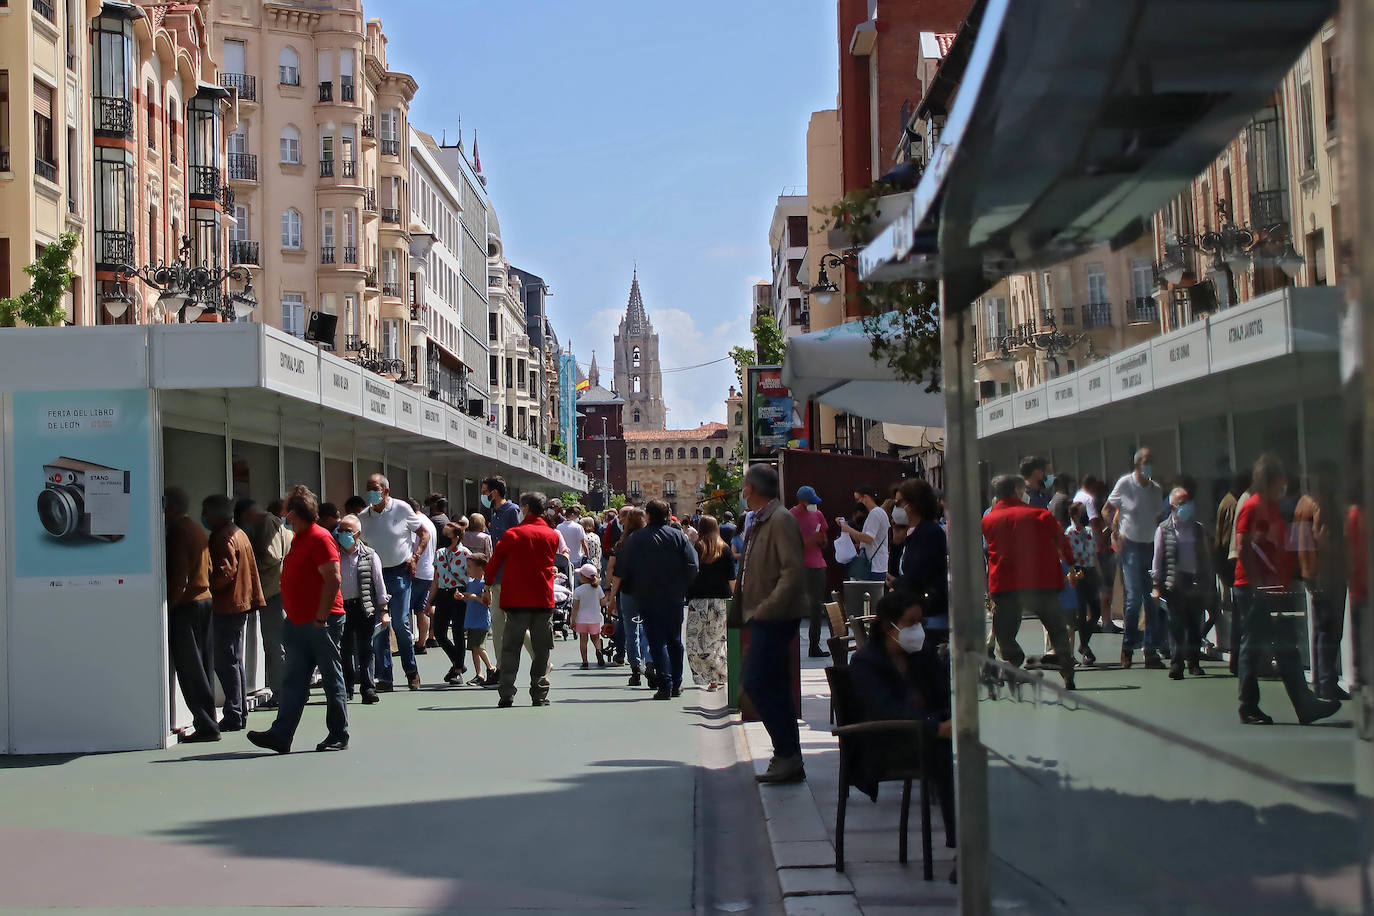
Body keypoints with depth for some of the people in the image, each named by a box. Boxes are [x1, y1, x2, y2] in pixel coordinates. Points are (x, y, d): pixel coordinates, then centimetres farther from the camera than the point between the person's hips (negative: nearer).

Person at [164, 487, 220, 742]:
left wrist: (170, 604, -14)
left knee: (188, 668, -6)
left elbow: (179, 575, -18)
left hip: (185, 605, -9)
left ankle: (206, 725, -9)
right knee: (202, 666, 12)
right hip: (205, 598, 9)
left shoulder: (177, 533, -12)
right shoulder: (198, 531, 15)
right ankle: (208, 722, 13)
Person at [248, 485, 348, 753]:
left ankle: (339, 736, 7)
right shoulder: (297, 539, 17)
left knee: (332, 679, 0)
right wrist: (292, 618, 20)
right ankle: (281, 735, 2)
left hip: (321, 623, -9)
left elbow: (333, 579, -20)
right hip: (299, 623, 9)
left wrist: (320, 618, -21)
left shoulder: (320, 538, -13)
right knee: (293, 682, 4)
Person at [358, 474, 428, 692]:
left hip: (399, 572, -3)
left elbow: (424, 533, 6)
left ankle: (412, 672, 9)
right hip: (374, 574, 3)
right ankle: (384, 677, 4)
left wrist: (415, 558, -4)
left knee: (400, 622, -8)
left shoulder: (401, 509, -2)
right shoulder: (363, 517, 7)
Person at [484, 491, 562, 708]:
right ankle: (540, 695, 5)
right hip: (544, 600, 2)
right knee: (541, 649, 7)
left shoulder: (513, 534, -5)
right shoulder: (553, 536, 6)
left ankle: (507, 694, -3)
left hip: (517, 600, -2)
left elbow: (494, 562, 2)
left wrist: (488, 585, 18)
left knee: (510, 648, 3)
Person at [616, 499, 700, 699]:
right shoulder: (678, 536, -1)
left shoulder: (636, 538, -3)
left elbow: (622, 570, -1)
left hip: (647, 599, -2)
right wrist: (685, 589, 8)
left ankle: (665, 686, -9)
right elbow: (692, 567, -6)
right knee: (674, 641, 14)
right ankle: (676, 685, 18)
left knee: (657, 643, -1)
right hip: (675, 598, 2)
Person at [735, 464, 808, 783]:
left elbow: (794, 571, -22)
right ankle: (789, 760, 15)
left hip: (773, 619, -10)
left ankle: (787, 756, -9)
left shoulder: (781, 520, -14)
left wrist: (766, 609, -21)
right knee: (774, 688, 11)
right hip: (763, 618, 10)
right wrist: (747, 612, 16)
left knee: (757, 684, -13)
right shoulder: (759, 522, 16)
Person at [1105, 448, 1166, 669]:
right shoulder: (1125, 484, -2)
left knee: (1153, 600, 1)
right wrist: (1115, 534, -7)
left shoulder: (1157, 489, 11)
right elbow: (1107, 510, 5)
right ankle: (1128, 646, 3)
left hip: (1151, 546, 4)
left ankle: (1151, 650, 6)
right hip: (1131, 545, -4)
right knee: (1134, 596, -10)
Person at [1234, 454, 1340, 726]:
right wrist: (1257, 584, -23)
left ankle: (1305, 705, 6)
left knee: (1287, 648, 7)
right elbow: (1242, 548, -18)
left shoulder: (1273, 507, 18)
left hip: (1274, 589, 9)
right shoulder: (1253, 507, -10)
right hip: (1253, 589, -9)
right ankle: (1249, 710, 3)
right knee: (1253, 647, -3)